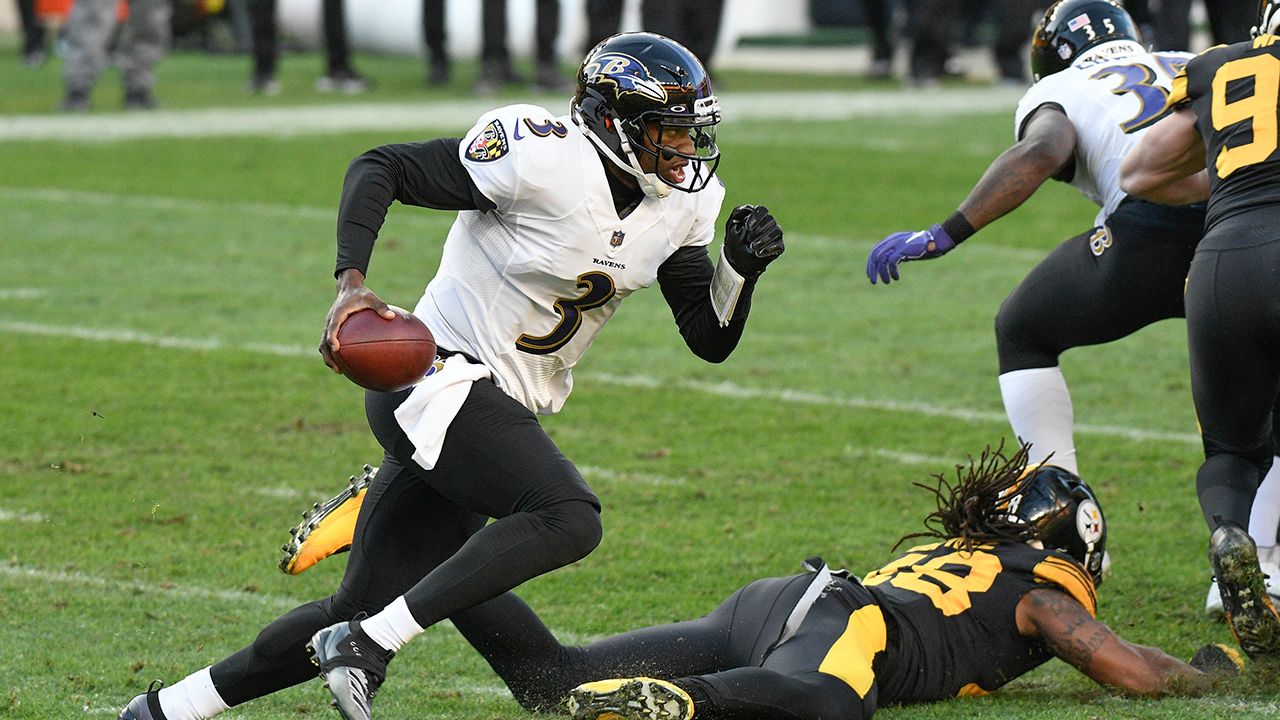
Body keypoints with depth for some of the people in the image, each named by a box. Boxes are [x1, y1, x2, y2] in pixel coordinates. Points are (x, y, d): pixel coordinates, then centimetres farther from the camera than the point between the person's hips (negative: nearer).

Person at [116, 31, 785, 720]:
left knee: (361, 612, 7)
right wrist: (351, 283, -26)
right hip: (438, 379, -8)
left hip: (496, 413, 8)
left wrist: (741, 267, -10)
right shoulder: (544, 159, -18)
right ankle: (363, 644, -25)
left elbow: (710, 339, 10)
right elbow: (380, 168, -14)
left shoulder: (679, 206, 4)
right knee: (568, 518, -29)